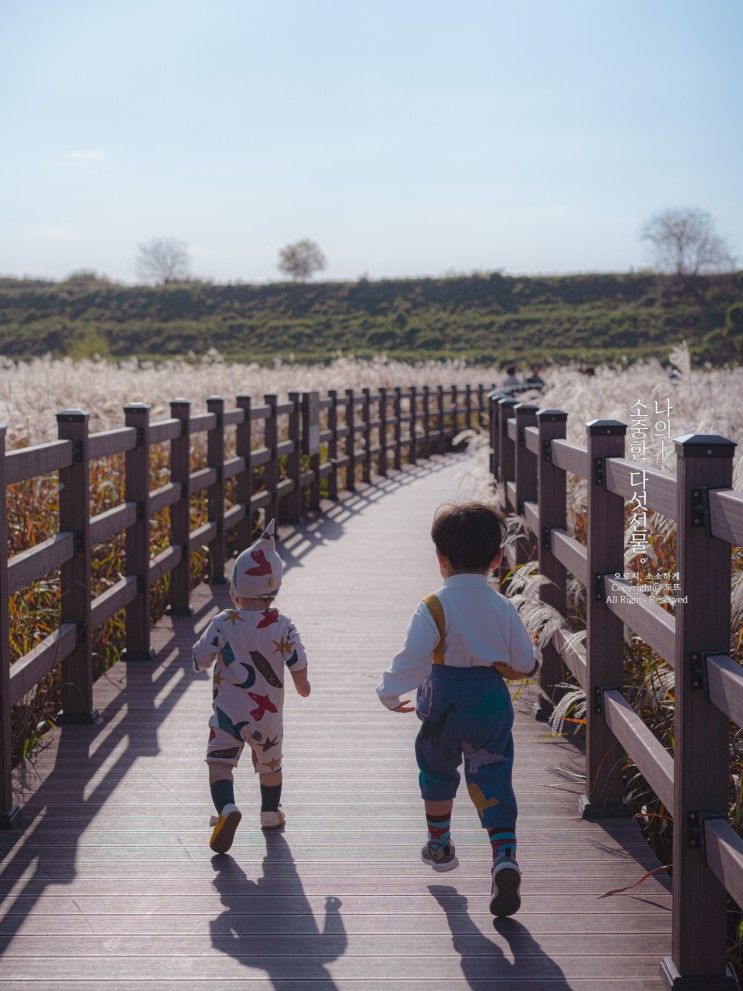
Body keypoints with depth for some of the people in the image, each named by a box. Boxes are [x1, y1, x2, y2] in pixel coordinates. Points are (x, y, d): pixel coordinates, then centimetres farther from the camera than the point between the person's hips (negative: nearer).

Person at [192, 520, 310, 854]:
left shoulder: (222, 624, -13)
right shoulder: (282, 626, -11)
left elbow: (199, 660, -6)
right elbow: (298, 666, -6)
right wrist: (303, 686, 15)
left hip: (227, 712, -2)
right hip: (268, 714, 2)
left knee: (219, 760, -1)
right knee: (270, 763, 22)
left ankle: (226, 808, -25)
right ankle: (270, 813, 37)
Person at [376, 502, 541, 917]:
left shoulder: (434, 607, -13)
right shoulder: (504, 608, -3)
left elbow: (413, 660, -14)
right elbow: (525, 664, 2)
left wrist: (390, 693, 1)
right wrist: (534, 654, 25)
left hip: (444, 700, -2)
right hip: (492, 700, 2)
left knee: (437, 771, 22)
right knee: (493, 779, 4)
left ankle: (440, 846, 37)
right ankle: (505, 857, -15)